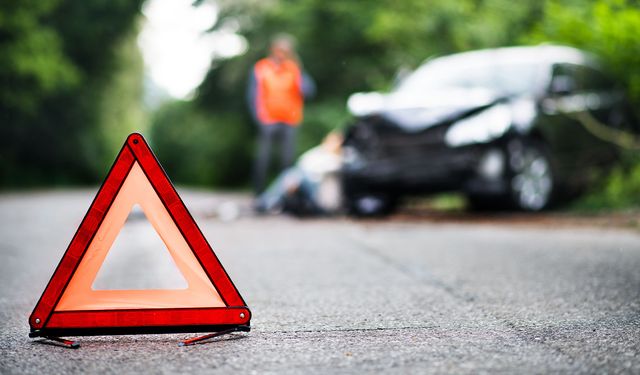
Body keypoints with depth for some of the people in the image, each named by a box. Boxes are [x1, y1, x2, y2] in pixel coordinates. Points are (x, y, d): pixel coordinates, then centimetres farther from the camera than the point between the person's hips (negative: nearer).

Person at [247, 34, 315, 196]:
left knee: (287, 159, -1)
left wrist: (299, 70, -14)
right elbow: (253, 96, 3)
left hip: (290, 122, 2)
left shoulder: (294, 69, 7)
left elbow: (308, 91, -2)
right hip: (268, 122, -2)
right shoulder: (260, 68, 4)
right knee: (263, 158, -5)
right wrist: (259, 118, -6)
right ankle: (259, 194, 1)